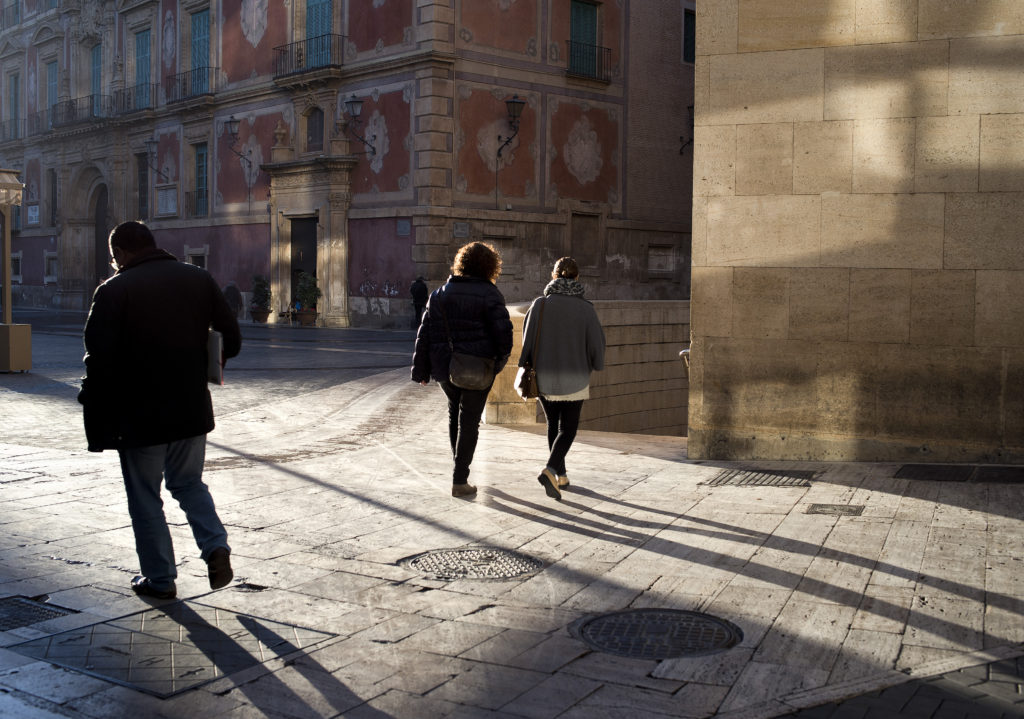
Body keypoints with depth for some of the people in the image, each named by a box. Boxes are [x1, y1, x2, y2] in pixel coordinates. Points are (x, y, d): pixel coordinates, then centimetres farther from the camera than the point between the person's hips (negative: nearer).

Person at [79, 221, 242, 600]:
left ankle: (160, 579, 16)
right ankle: (217, 547, 2)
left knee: (145, 497, 11)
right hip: (193, 411, 4)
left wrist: (96, 422, -7)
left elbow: (99, 361, -15)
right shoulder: (200, 279, 4)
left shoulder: (114, 291, -10)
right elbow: (231, 340, 5)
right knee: (189, 483, 21)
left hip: (140, 416, -4)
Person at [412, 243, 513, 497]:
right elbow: (503, 331, -13)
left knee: (454, 412, 26)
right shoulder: (489, 294, -9)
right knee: (469, 421, 3)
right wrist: (501, 359, 5)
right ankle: (460, 480, 3)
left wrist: (421, 370, 8)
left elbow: (425, 333, 4)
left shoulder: (440, 293, 5)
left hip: (444, 367, 4)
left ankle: (459, 463, 36)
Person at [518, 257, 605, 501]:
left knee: (553, 424, 20)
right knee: (568, 429, 6)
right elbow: (596, 344, -5)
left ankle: (560, 475, 26)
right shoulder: (585, 309, -9)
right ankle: (550, 470, -16)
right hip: (574, 380, -2)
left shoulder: (540, 304, -7)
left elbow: (527, 339, -5)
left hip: (543, 378, 2)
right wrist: (596, 365, 14)